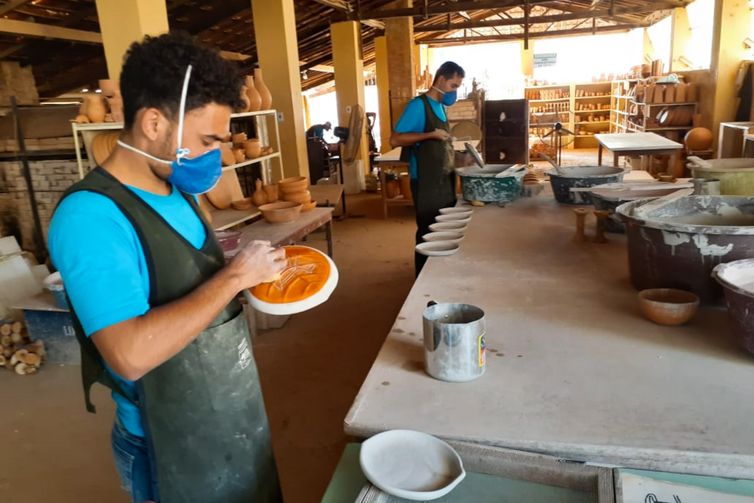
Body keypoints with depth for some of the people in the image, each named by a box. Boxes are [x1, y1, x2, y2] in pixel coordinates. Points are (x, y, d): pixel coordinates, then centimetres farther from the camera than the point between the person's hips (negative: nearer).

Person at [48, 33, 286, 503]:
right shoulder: (90, 216, -26)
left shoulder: (178, 190, 0)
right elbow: (131, 354, -36)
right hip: (175, 447, -7)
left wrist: (254, 274, -4)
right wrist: (235, 276, -29)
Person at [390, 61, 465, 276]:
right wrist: (430, 134, -23)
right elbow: (395, 139, -18)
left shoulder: (439, 106, 13)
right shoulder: (419, 105, -12)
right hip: (426, 183, -8)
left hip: (443, 180, 8)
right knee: (428, 233, 0)